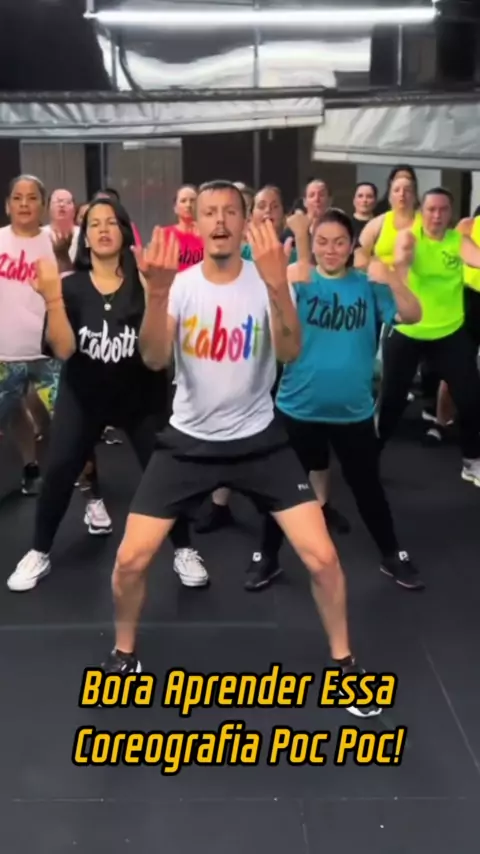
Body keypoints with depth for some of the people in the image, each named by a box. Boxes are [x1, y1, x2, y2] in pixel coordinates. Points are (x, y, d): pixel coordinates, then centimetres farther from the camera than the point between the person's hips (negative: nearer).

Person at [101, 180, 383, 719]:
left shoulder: (266, 281, -8)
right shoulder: (180, 284, -6)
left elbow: (290, 353, -25)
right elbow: (154, 360, -21)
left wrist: (277, 285, -42)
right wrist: (157, 294, -39)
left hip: (258, 439, -1)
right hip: (188, 441, 1)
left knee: (321, 556, -7)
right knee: (130, 559, -4)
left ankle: (343, 661, 18)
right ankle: (124, 654, 25)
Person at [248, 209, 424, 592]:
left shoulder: (368, 285, -1)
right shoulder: (300, 282, -4)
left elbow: (412, 316, -10)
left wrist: (394, 281, -30)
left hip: (354, 409, 1)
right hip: (298, 406, 0)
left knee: (367, 485, 13)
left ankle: (392, 556, 30)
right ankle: (268, 557, 27)